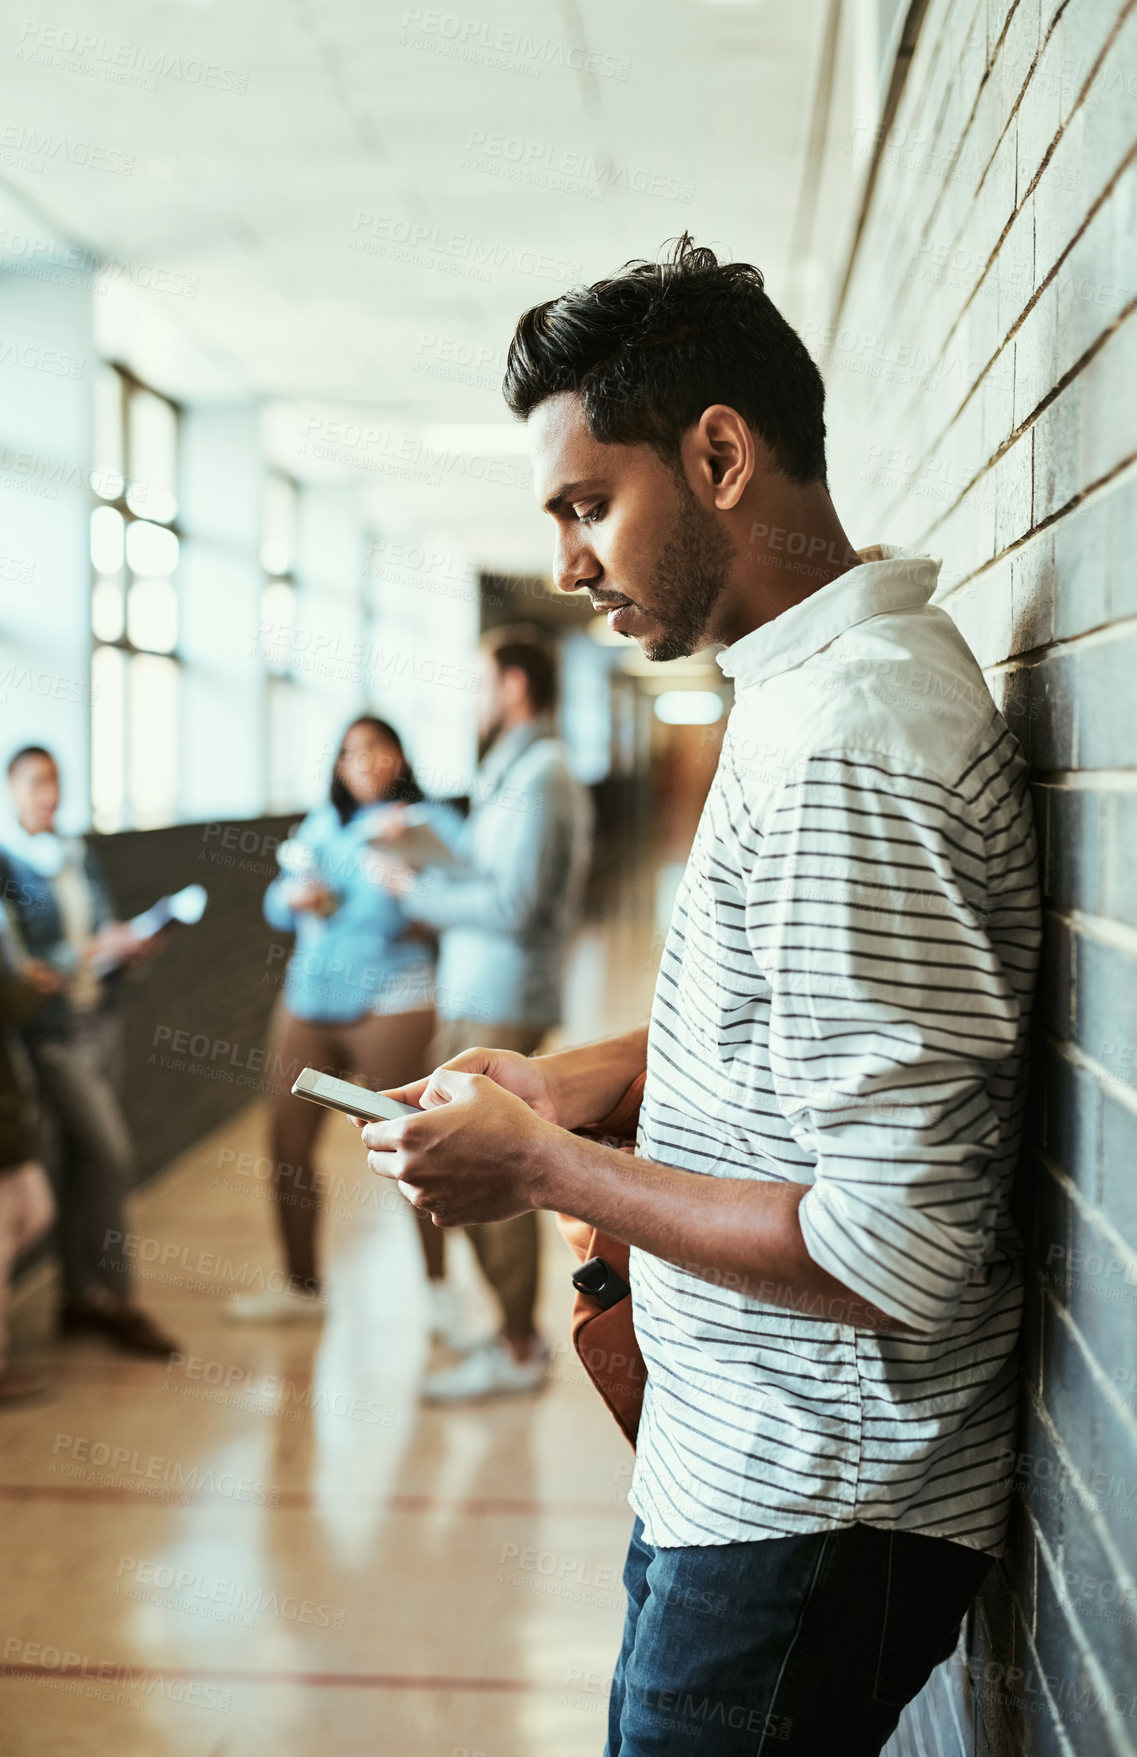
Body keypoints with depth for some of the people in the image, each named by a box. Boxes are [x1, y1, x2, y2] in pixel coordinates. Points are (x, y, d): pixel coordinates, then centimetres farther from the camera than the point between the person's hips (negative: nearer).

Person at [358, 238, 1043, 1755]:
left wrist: (549, 1170, -18)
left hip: (811, 1508, -10)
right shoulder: (820, 681, 7)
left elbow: (895, 1259, -28)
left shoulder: (847, 756, -26)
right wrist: (601, 1073, 6)